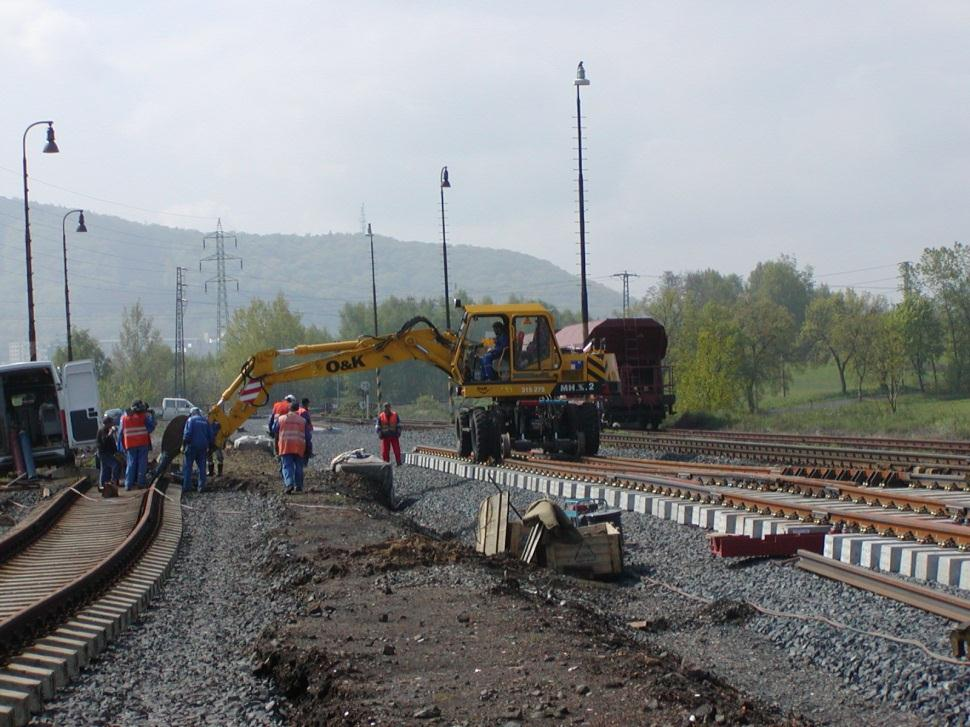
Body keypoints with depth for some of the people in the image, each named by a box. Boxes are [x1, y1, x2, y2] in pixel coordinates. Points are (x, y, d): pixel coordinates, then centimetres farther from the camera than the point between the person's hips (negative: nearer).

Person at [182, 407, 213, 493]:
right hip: (203, 447, 4)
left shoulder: (190, 420, -3)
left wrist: (183, 445, -7)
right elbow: (210, 435, 11)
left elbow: (187, 434, -13)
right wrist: (208, 446, 19)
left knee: (187, 467, 1)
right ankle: (201, 487, 6)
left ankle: (186, 486, -2)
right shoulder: (205, 421, 12)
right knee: (201, 467, 9)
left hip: (192, 446, -4)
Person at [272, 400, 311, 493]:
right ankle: (298, 486, 17)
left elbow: (274, 430, 16)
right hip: (299, 447, 1)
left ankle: (289, 484, -24)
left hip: (285, 446, -1)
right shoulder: (303, 421, 9)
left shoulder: (281, 419, 6)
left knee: (287, 466, -4)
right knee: (298, 466, 14)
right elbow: (308, 435, 10)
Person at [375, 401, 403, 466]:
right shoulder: (380, 416, 1)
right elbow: (378, 426, 7)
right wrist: (380, 434, -2)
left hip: (394, 436, 0)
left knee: (397, 450, -1)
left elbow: (398, 425, 9)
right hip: (385, 436, 0)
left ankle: (399, 463, 7)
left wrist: (398, 433, 1)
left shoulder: (395, 415, 2)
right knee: (385, 451, 0)